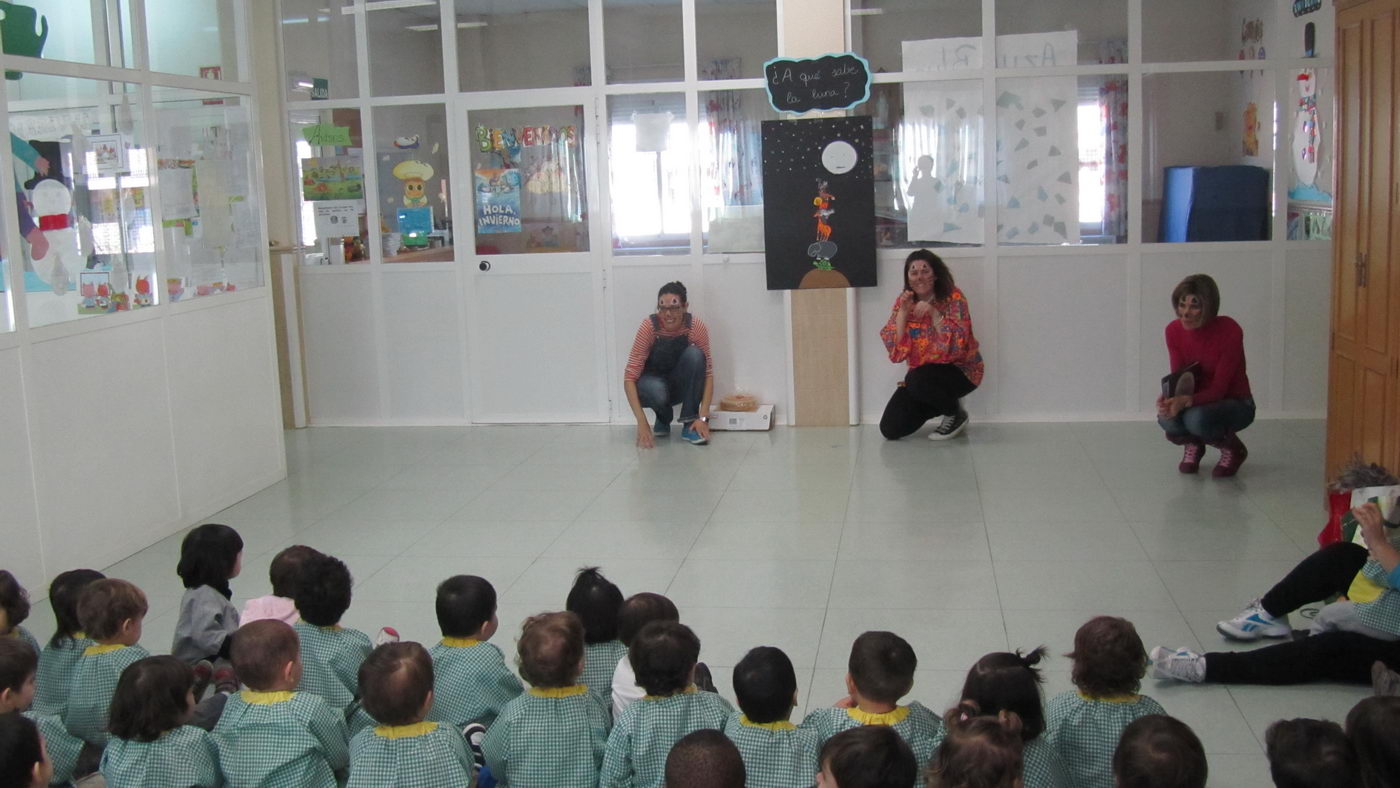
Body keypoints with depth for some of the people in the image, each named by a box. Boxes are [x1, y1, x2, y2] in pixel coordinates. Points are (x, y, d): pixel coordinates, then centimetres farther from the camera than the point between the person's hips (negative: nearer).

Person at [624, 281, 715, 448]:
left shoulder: (696, 326, -21)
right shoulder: (649, 327, -25)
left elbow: (708, 372, -19)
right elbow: (630, 377, -27)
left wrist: (703, 417, -31)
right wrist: (642, 423, -37)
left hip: (681, 386, 2)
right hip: (653, 381, -2)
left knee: (695, 355, -29)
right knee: (656, 392, -38)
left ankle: (689, 424, -19)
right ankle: (663, 419, 0)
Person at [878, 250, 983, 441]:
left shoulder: (953, 297, -14)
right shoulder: (903, 301, -1)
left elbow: (956, 344, -25)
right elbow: (895, 349, -10)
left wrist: (933, 312, -31)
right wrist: (903, 312, -19)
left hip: (958, 370, -5)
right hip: (921, 372, 5)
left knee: (918, 380, -37)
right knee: (890, 429, -7)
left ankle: (955, 413, -6)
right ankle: (942, 405, 18)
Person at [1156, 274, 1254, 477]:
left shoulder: (1229, 331, -25)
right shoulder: (1174, 330, -10)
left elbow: (1218, 388, -25)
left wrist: (1185, 401, -43)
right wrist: (1169, 397, -32)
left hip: (1235, 404, -4)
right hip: (1199, 401, 4)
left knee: (1197, 418, -37)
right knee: (1167, 418, -31)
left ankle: (1233, 449, -3)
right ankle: (1192, 445, 6)